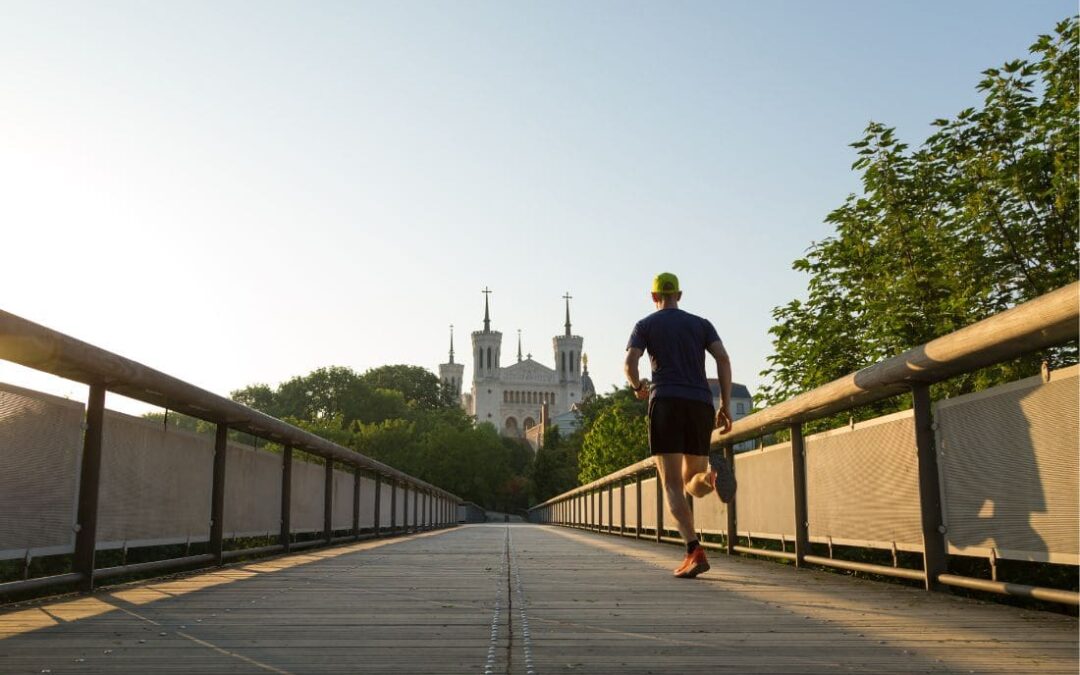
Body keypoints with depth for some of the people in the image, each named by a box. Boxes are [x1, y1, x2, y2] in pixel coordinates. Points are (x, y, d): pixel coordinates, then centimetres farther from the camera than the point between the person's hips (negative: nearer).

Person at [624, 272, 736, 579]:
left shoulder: (645, 325, 12)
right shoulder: (701, 324, 19)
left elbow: (629, 364, -3)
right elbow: (723, 359, 3)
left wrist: (637, 387, 18)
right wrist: (726, 406, 3)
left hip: (666, 402, -3)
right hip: (701, 404, 3)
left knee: (673, 485, -5)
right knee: (692, 483, 15)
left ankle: (695, 550, -26)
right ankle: (711, 473, -23)